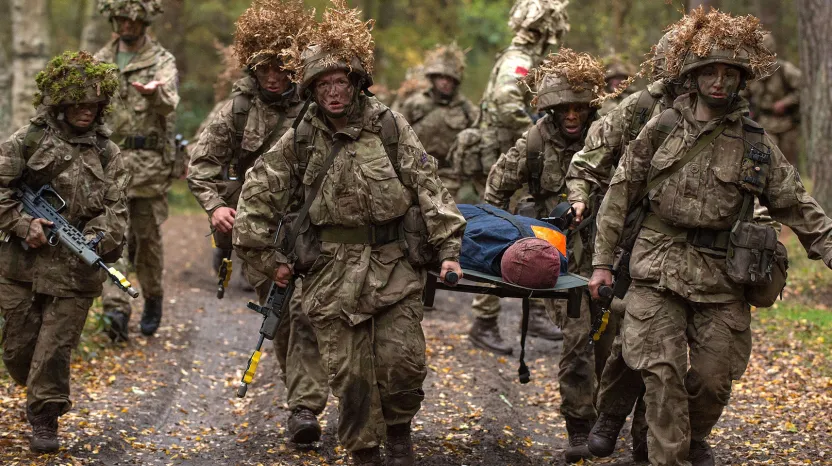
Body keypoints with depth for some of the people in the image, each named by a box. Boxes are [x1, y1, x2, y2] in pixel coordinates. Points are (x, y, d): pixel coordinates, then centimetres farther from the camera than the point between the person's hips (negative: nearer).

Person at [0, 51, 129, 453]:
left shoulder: (107, 153, 6)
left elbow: (116, 209, 2)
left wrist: (98, 238, -17)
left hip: (75, 271, 0)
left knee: (56, 348, -1)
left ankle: (45, 419, 14)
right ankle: (36, 392, 38)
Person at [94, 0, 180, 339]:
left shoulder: (162, 61, -2)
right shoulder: (101, 61, 11)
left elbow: (169, 103, -22)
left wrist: (155, 93, -45)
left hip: (149, 164, -2)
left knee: (148, 236, 7)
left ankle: (152, 299, 27)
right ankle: (116, 309, -13)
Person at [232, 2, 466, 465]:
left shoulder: (390, 126, 0)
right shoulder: (299, 140, 2)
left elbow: (429, 188, -1)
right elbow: (258, 195, 8)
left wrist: (448, 248, -6)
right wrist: (268, 257, 5)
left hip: (396, 265, 0)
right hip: (334, 272, 0)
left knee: (403, 360, -4)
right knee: (350, 371, 3)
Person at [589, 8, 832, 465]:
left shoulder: (757, 144, 5)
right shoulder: (662, 128, 2)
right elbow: (620, 193, 5)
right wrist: (602, 260, 2)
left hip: (723, 277, 1)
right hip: (659, 272, -1)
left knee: (713, 377, 7)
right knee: (662, 372, -7)